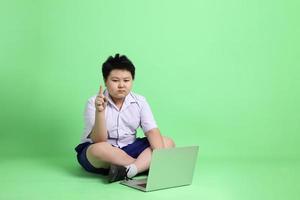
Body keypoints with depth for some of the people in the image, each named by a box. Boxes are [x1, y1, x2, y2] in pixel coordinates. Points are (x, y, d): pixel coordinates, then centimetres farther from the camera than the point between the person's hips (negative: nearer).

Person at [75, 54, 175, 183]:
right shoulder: (94, 103, -13)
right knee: (99, 149, -38)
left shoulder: (139, 101, -3)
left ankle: (127, 171, -31)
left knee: (168, 142, -12)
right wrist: (99, 112, -36)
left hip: (128, 149, 4)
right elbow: (99, 141, -21)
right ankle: (144, 165, -19)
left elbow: (152, 131, -10)